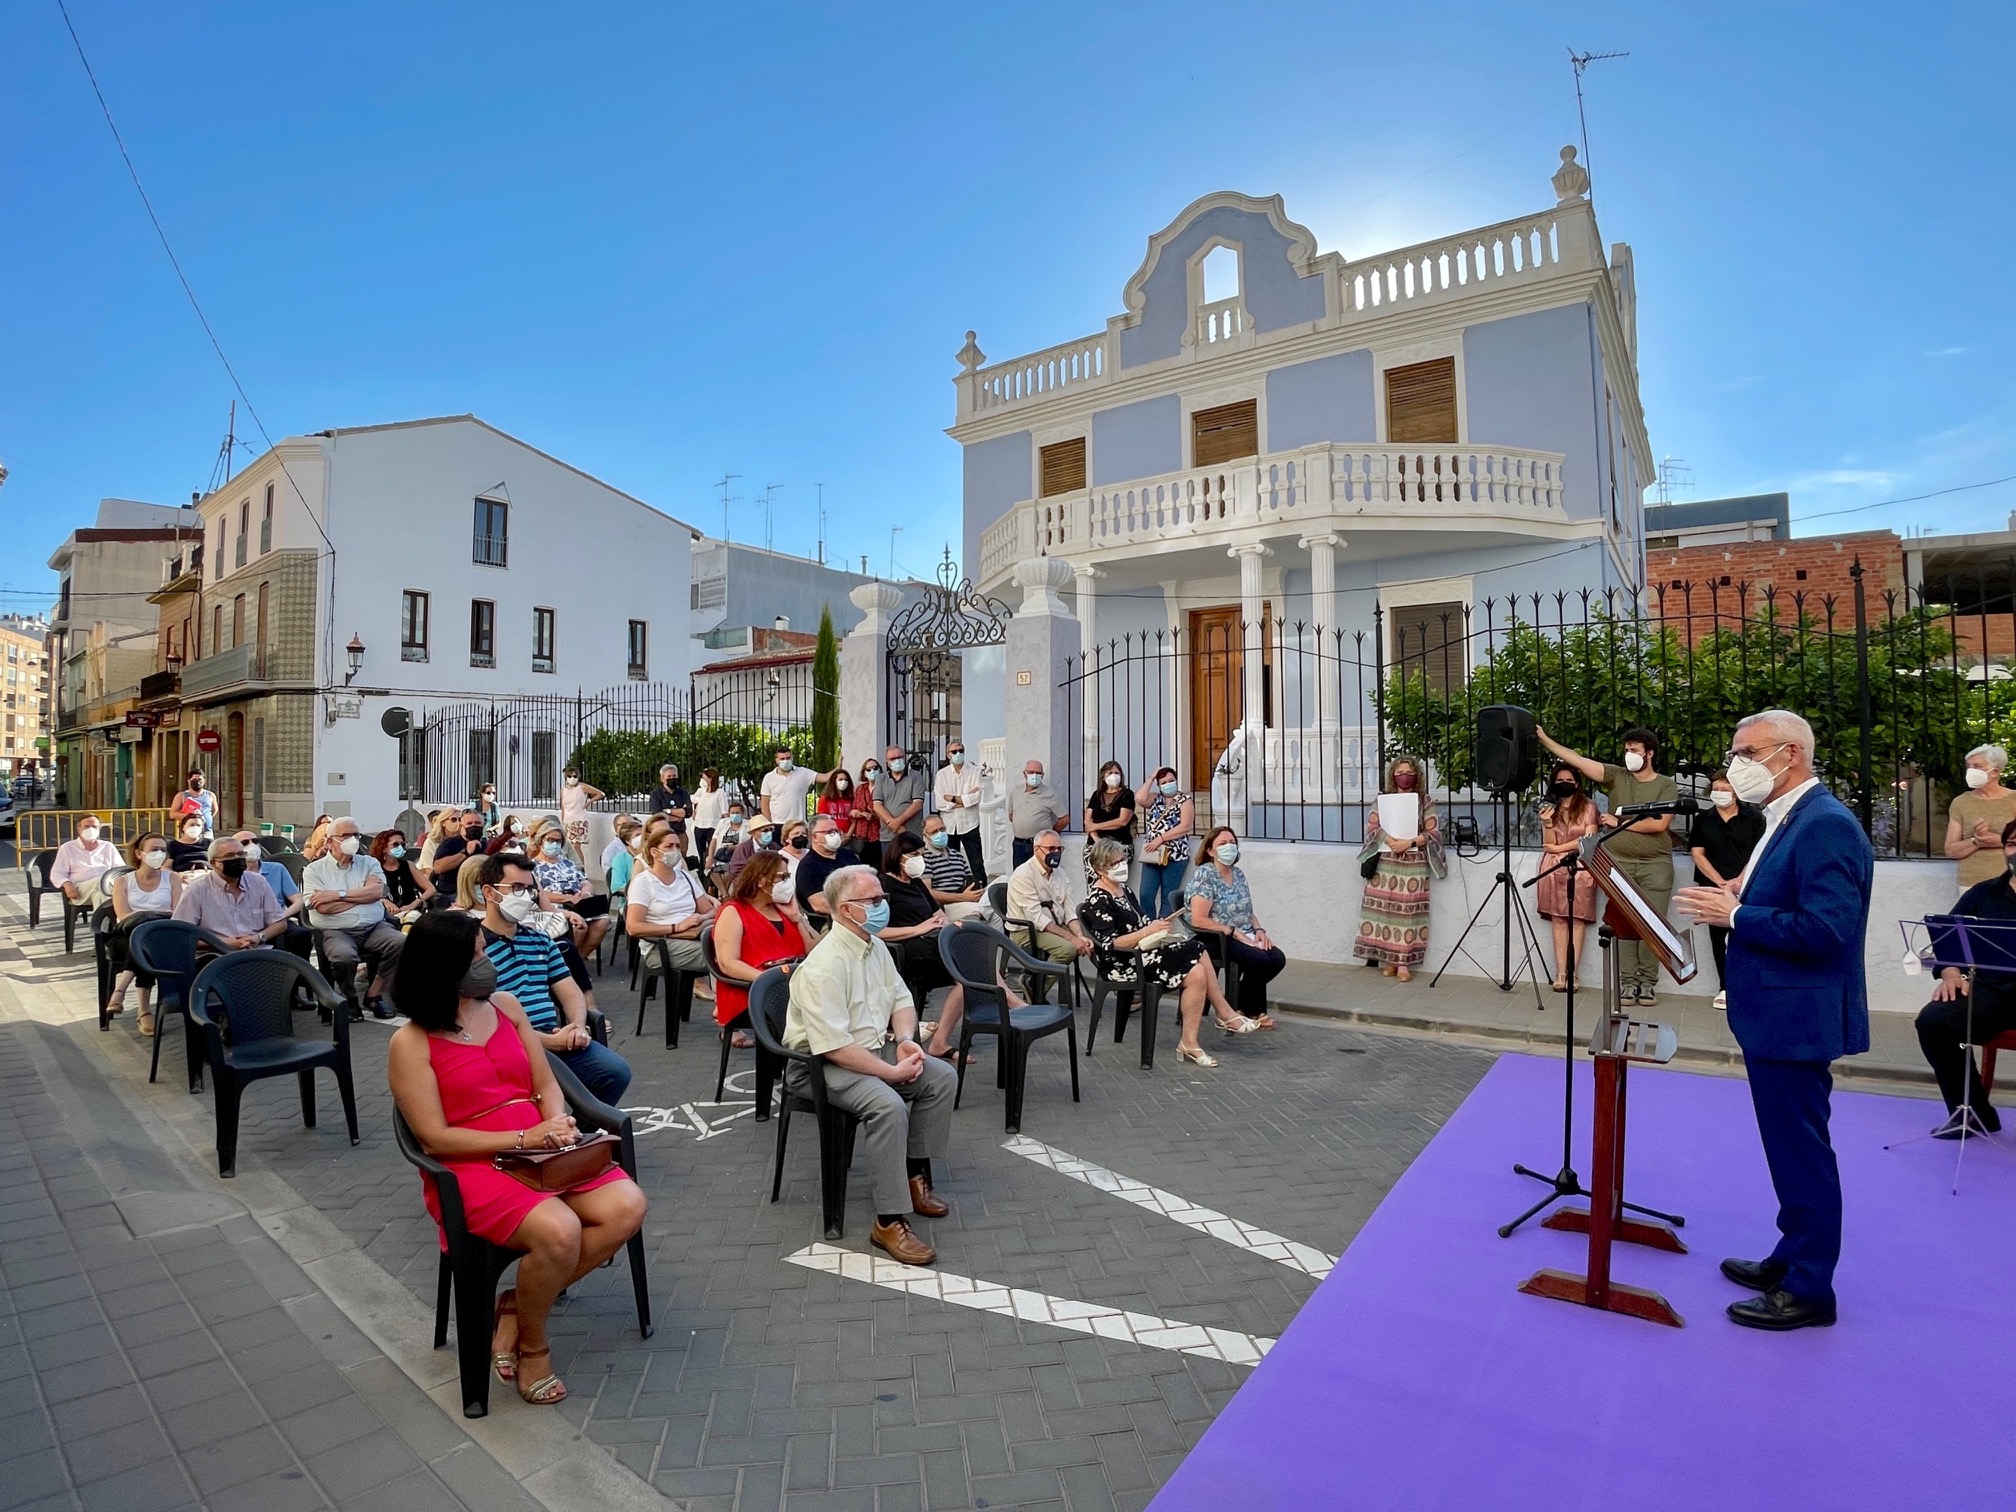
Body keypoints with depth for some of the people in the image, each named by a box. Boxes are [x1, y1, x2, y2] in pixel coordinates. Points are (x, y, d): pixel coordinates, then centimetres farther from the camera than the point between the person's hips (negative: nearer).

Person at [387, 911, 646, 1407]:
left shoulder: (505, 1004, 7)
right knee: (558, 1231, -31)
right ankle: (532, 1345, 0)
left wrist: (558, 1124, -10)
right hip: (470, 1166, -5)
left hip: (540, 1149, 5)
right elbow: (436, 1138, -10)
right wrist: (522, 1139, -18)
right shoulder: (410, 1043, -7)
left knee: (627, 1206, -18)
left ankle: (517, 1306, 1)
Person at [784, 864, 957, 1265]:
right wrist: (893, 1072, -24)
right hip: (823, 1065, -9)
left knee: (943, 1077, -2)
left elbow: (902, 1001, 14)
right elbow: (834, 1047, -29)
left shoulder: (875, 947, 3)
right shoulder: (824, 966, -25)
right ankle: (890, 1221, -21)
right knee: (888, 1105, -32)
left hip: (875, 1049, 9)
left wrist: (907, 1040, -7)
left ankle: (914, 1175, 11)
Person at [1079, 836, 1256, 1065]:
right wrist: (1149, 931, -24)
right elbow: (1111, 944, -23)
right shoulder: (1097, 901, -16)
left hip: (1142, 950, 9)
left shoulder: (1122, 888, 12)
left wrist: (1157, 925, 1)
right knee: (1196, 973, -18)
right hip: (1122, 965, -9)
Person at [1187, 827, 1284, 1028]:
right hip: (1213, 939, -8)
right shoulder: (1204, 874, -11)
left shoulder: (1238, 874, 14)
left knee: (1278, 959, -15)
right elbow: (1198, 920, -19)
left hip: (1244, 937, 8)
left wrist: (1259, 930, -4)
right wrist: (1235, 932, -20)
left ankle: (1240, 1005, 5)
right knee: (1258, 959, -27)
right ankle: (1253, 1011, 0)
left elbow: (1248, 912, 18)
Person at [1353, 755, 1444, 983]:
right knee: (1385, 908, -3)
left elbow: (1434, 832, -1)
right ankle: (1388, 959, 5)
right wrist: (1390, 840, -15)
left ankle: (1403, 962, -4)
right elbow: (1371, 827, 3)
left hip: (1414, 863, -1)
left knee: (1408, 910, -6)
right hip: (1385, 862, 1)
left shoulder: (1425, 801, 6)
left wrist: (1409, 842, -15)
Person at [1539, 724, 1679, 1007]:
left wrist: (1619, 822, -7)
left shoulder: (1667, 785, 0)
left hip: (1655, 866, -1)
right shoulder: (1616, 776, 5)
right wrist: (1544, 738, -11)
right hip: (1618, 863, 2)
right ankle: (1629, 981, 9)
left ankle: (1648, 982, 13)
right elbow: (1578, 761, -3)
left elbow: (1659, 824, -11)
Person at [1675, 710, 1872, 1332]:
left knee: (1801, 1152, 3)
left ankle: (1809, 1289, 17)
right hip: (1773, 1015, 10)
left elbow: (1825, 928, -26)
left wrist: (1735, 915, -20)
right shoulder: (1787, 819, 12)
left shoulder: (1825, 824, -20)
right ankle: (1792, 1258, 35)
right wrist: (1735, 902, 1)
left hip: (1797, 1020, -10)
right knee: (1793, 1148, 20)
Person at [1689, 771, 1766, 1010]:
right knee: (1717, 936, 3)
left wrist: (1738, 881, -14)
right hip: (1713, 888, 2)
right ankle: (1724, 988, 10)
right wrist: (1720, 882, -8)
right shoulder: (1702, 820, 10)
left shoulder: (1753, 818, 4)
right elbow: (1697, 854, 4)